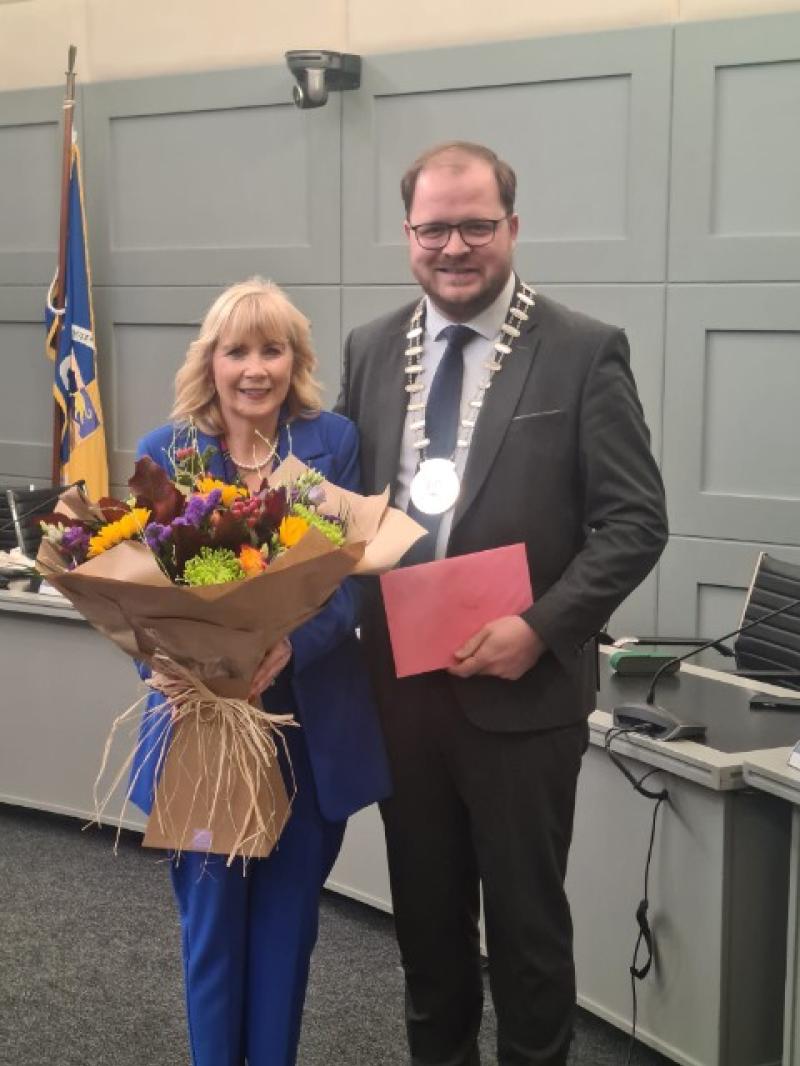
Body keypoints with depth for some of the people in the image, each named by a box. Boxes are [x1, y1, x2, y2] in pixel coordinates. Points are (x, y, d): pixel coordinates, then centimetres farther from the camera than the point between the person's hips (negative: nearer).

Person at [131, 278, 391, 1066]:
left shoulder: (334, 442, -2)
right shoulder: (163, 453, -2)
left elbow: (348, 573, -9)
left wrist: (288, 648, -28)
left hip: (310, 724, 1)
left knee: (288, 918, 14)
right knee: (212, 918, 10)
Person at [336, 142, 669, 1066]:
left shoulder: (584, 352, -8)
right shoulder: (371, 350, 6)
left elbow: (636, 520, -10)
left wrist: (540, 627, -19)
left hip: (523, 689, -4)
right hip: (398, 684, 4)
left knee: (526, 921, 10)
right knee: (424, 912, 19)